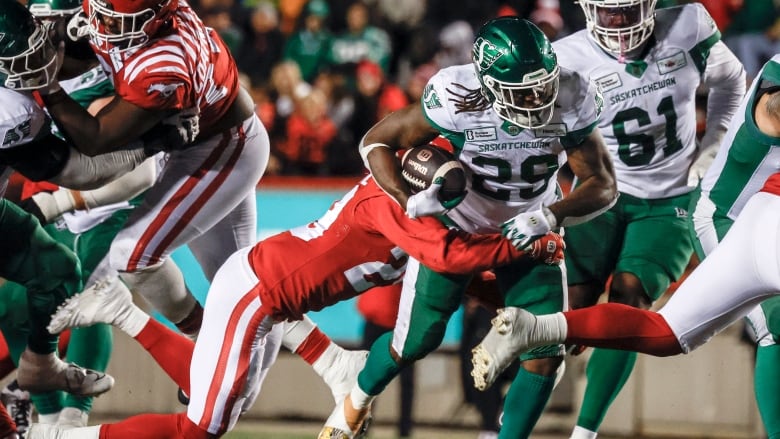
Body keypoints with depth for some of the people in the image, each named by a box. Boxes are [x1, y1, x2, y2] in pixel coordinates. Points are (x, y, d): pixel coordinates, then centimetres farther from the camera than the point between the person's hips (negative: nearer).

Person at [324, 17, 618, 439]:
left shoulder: (571, 101, -26)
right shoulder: (459, 99, -32)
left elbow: (603, 186, -20)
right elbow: (376, 142, -20)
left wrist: (549, 217, -37)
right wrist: (410, 201, -34)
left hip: (529, 230, 2)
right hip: (456, 224, -2)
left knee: (545, 353, -10)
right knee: (416, 341, 6)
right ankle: (356, 402, 38)